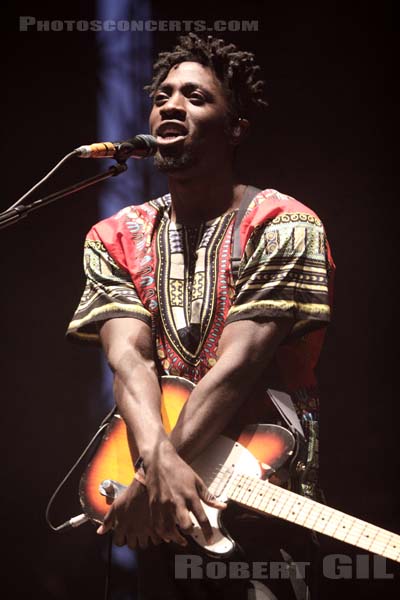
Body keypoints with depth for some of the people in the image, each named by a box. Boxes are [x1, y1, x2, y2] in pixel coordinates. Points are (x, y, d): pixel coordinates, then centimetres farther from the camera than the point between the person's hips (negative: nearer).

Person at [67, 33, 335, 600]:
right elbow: (129, 356, -6)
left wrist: (148, 485, -22)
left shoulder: (283, 227, -5)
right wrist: (160, 463, -26)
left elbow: (239, 364, -15)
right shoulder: (116, 238, 9)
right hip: (159, 513, 4)